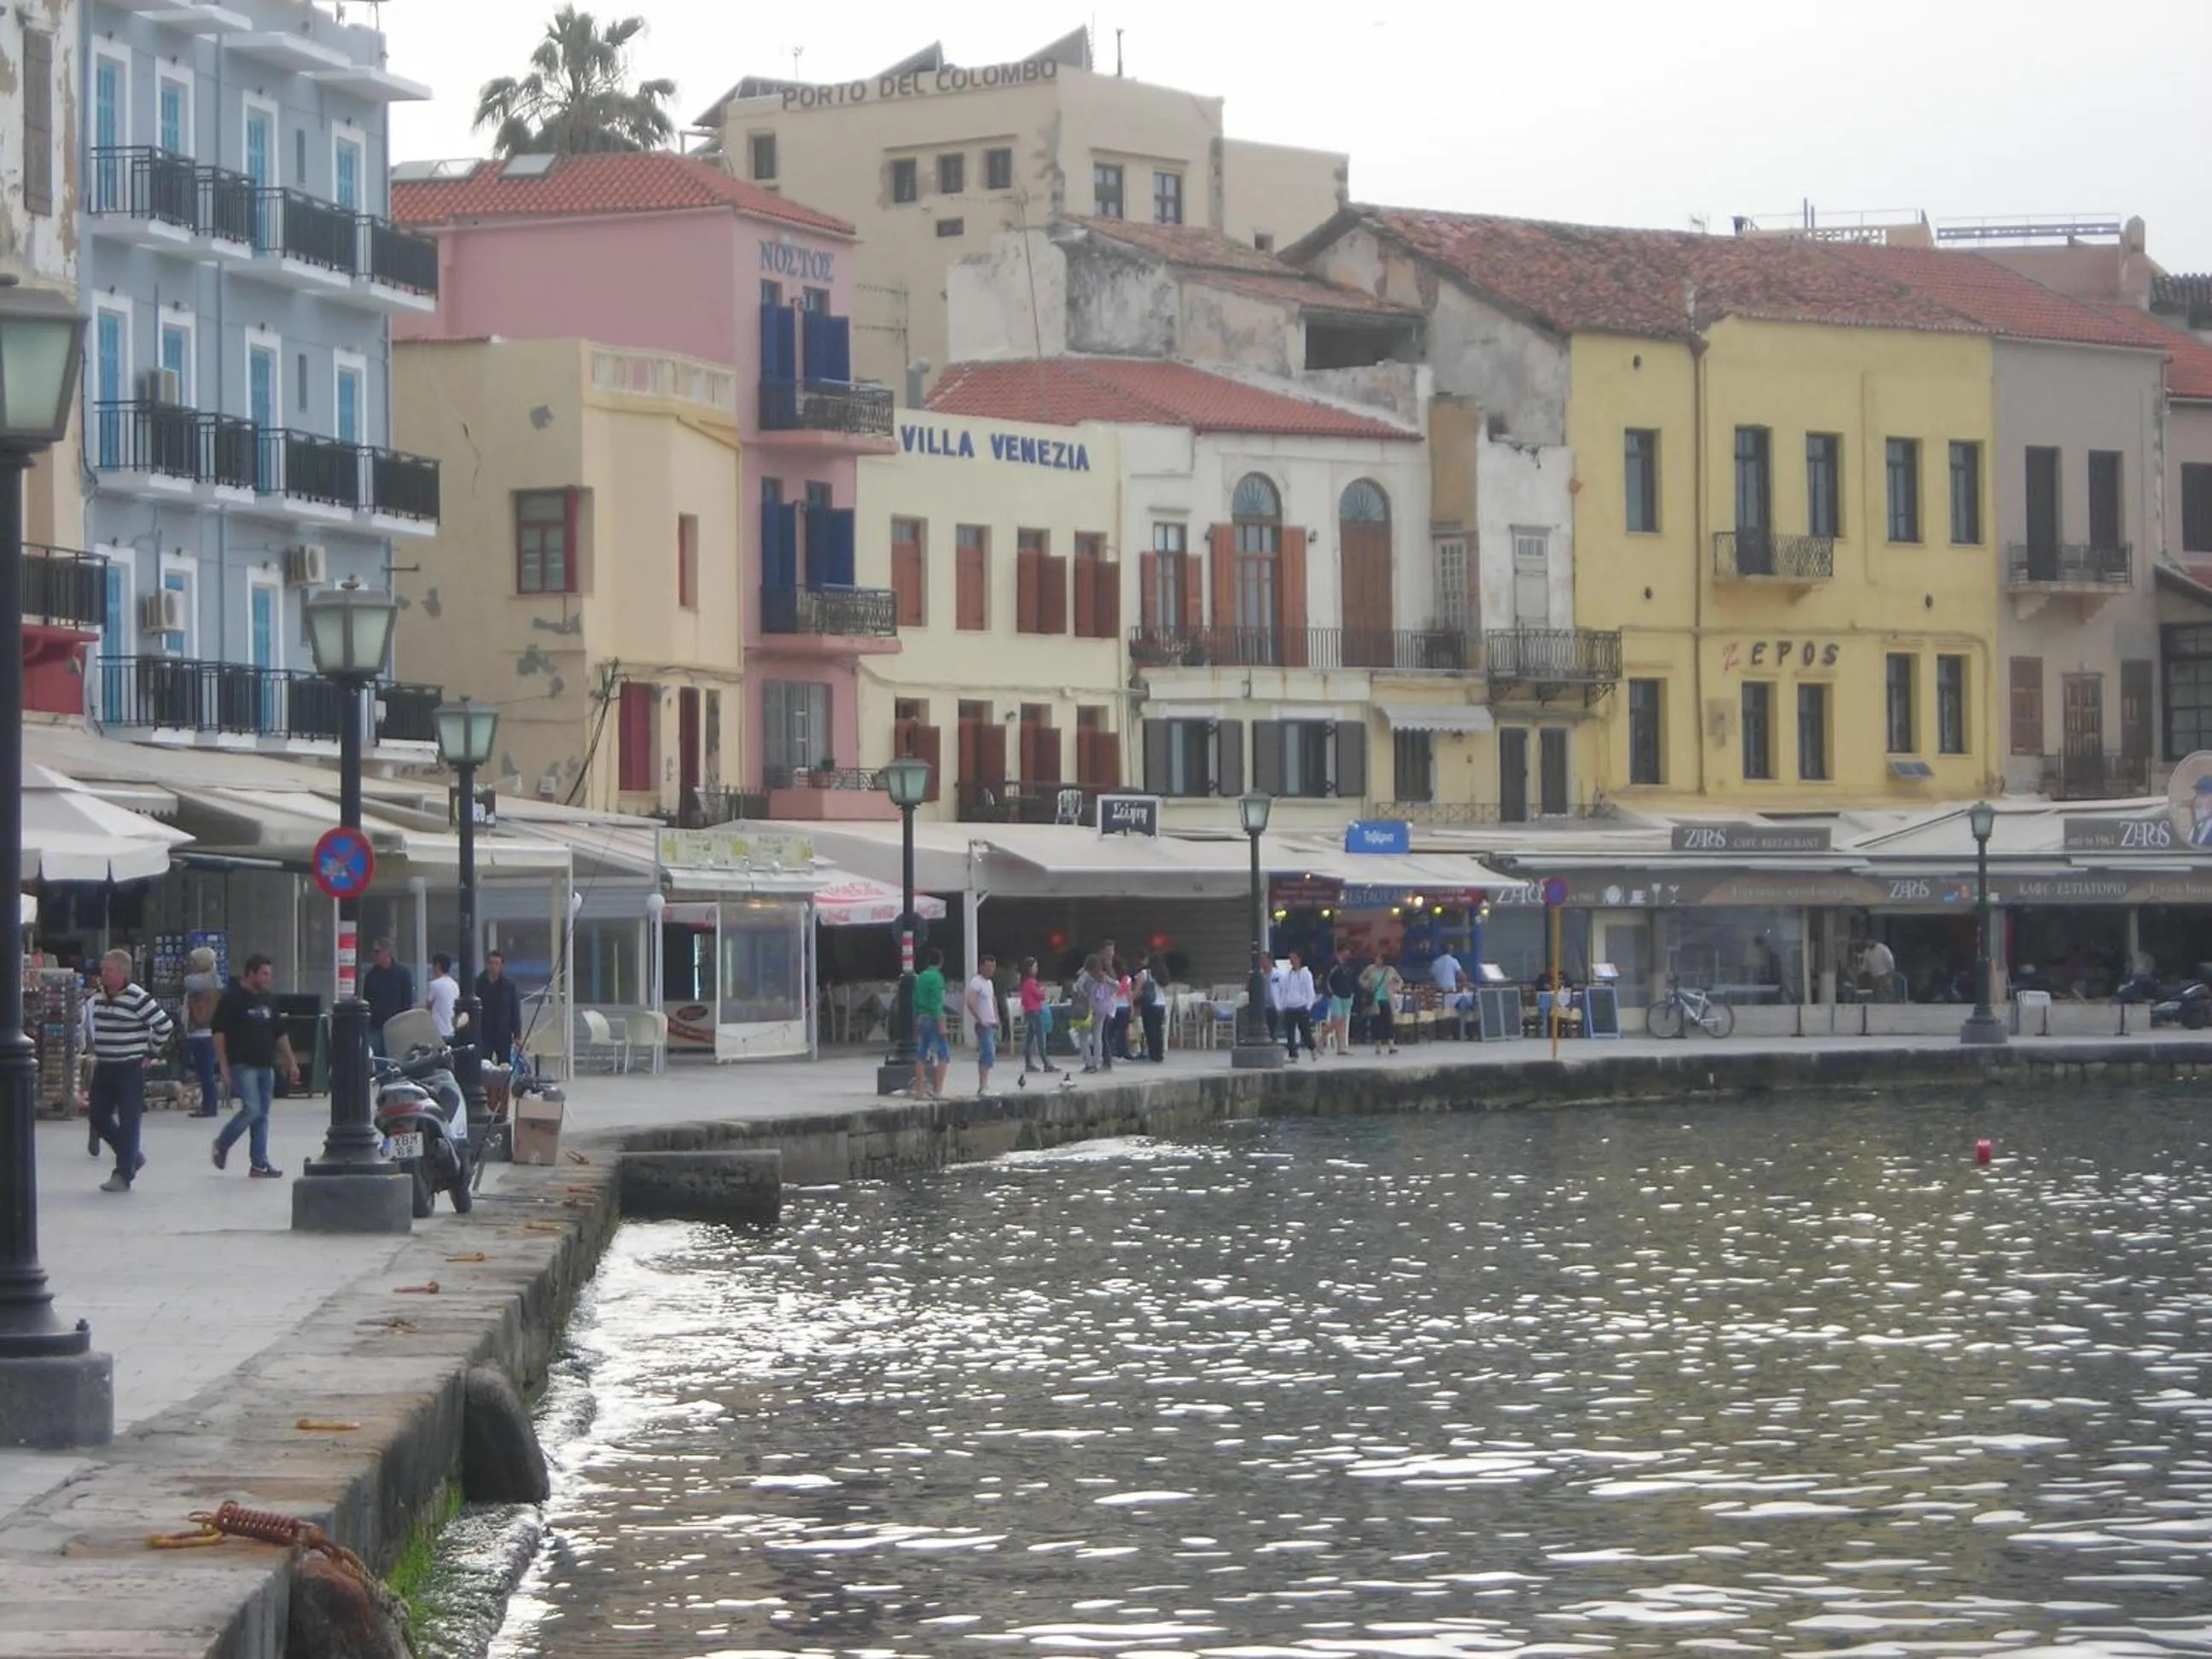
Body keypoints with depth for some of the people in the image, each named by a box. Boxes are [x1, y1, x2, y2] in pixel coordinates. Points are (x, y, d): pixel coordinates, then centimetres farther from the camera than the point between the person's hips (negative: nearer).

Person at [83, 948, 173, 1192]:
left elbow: (165, 1026, -11)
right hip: (103, 1069, 7)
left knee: (128, 1123, -2)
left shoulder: (137, 998, -14)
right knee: (99, 1118, 9)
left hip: (130, 1069, -7)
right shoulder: (97, 997, 6)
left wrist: (150, 1053, -5)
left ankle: (124, 1176, 3)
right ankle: (133, 1157, 28)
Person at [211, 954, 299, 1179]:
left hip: (266, 1066, 7)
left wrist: (291, 1063, 17)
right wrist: (224, 1068, -15)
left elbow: (280, 1034, 22)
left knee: (262, 1115, 6)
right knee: (251, 1109, -16)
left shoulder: (267, 1000, 14)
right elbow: (219, 1033, -10)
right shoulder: (232, 998, -7)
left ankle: (259, 1164, 9)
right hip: (242, 1065, -7)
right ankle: (222, 1144, 6)